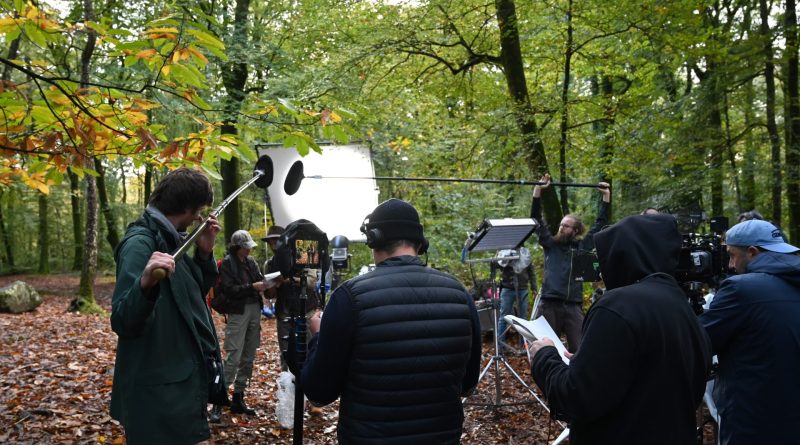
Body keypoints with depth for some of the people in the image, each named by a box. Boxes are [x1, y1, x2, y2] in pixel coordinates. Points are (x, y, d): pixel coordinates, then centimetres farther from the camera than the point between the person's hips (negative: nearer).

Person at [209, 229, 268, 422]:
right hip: (238, 312, -7)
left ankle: (238, 399, 18)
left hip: (255, 310, 7)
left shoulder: (251, 261, 12)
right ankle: (217, 404, -6)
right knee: (232, 358, -12)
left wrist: (265, 284, -6)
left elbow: (259, 279, 15)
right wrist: (253, 287, -18)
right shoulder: (227, 263, -6)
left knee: (248, 358, 9)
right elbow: (229, 289, -13)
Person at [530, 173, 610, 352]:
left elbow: (601, 224, 17)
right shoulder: (550, 244, 10)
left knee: (578, 349, 1)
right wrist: (538, 190, -1)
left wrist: (606, 196, 16)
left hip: (574, 305, 1)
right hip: (550, 304, -1)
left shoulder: (582, 246, 12)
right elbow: (536, 219, 6)